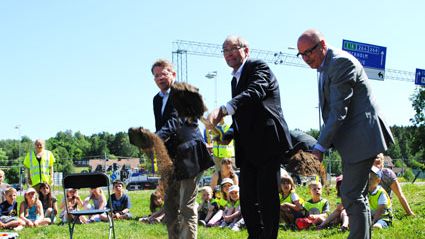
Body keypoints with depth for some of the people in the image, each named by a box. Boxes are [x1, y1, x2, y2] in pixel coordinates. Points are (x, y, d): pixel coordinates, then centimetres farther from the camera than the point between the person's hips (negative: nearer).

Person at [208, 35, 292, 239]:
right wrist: (229, 135, 5)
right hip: (249, 149, 8)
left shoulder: (258, 67, -5)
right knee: (247, 198, 9)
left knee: (267, 197, -4)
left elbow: (254, 92, -26)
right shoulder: (235, 79, 21)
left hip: (267, 143, -8)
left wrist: (222, 110, -39)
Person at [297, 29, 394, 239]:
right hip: (351, 139, 10)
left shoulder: (341, 62, -17)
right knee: (355, 195, 16)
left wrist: (320, 147, -21)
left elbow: (338, 111, -22)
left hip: (361, 137, -10)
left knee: (352, 196, -10)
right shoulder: (325, 67, 14)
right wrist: (322, 144, 8)